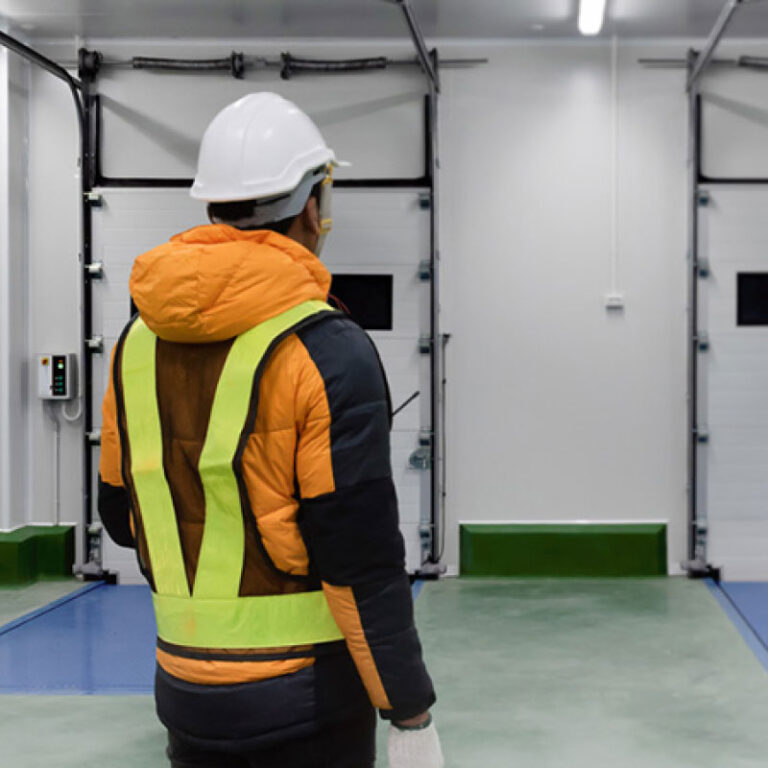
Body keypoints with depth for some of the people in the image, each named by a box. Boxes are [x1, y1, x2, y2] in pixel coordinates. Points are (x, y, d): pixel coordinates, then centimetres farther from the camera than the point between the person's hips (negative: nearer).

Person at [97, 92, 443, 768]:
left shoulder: (139, 341, 2)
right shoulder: (329, 352, -17)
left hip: (185, 686, 5)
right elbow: (364, 562, -18)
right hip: (304, 691, -5)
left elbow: (121, 514, 10)